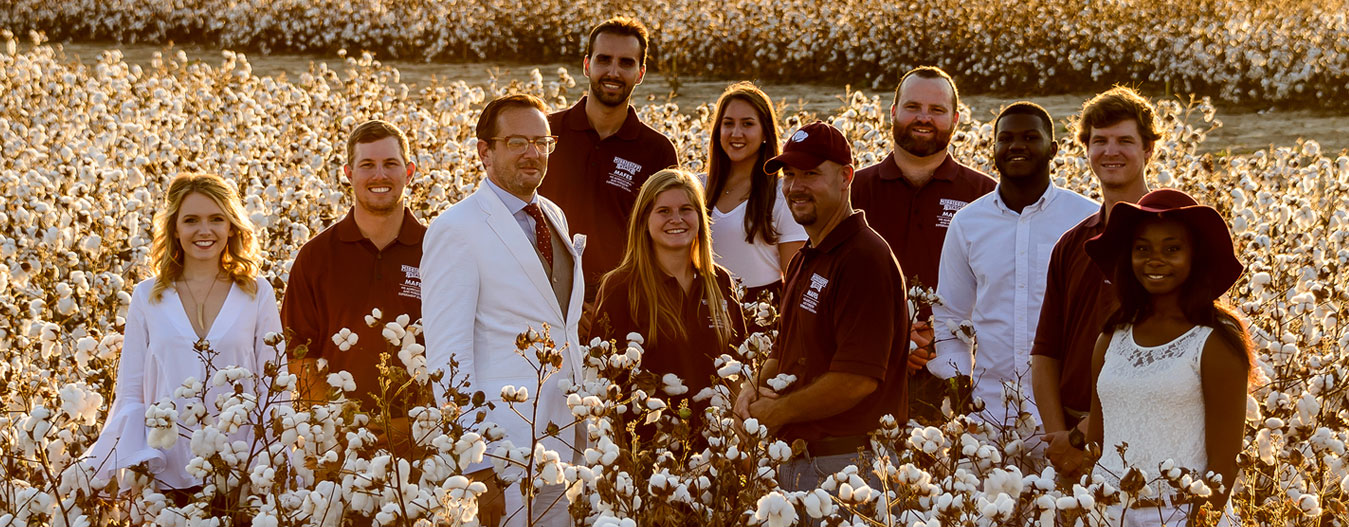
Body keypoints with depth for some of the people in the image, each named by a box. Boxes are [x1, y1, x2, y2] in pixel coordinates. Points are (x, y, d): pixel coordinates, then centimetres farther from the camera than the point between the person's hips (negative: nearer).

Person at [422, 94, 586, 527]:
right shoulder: (455, 229, -9)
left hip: (567, 441, 7)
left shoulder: (555, 218, 15)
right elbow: (447, 355, -14)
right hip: (503, 455, -7)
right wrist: (475, 465, -19)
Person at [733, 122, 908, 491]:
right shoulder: (804, 260, 16)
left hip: (846, 463, -9)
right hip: (795, 457, 9)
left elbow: (859, 378, -23)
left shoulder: (865, 259, -16)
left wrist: (774, 413, -13)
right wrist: (754, 388, 2)